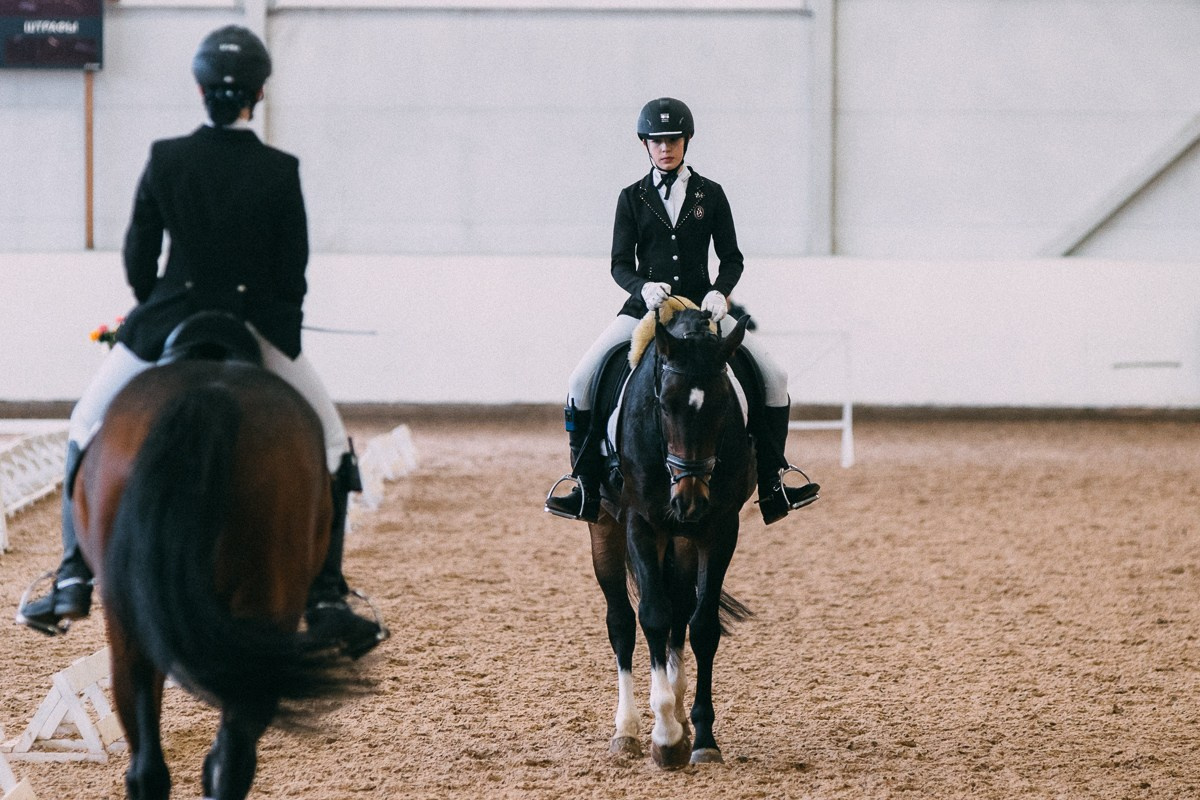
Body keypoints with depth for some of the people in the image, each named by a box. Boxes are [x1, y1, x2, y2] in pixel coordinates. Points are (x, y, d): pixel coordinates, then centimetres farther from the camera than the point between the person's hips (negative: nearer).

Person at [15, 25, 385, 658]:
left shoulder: (166, 160, -4)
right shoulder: (281, 172, -5)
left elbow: (137, 260, 2)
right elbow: (293, 275, 0)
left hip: (167, 321, 1)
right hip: (259, 329, -1)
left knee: (86, 432, 21)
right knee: (329, 447, 15)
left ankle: (73, 581, 14)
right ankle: (324, 600, 6)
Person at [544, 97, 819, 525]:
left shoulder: (711, 195, 5)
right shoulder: (632, 198, 4)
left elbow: (731, 257, 5)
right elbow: (620, 264, -1)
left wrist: (720, 292, -16)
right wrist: (644, 287, -24)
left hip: (703, 307, 0)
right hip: (644, 308, 0)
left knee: (774, 376, -13)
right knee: (581, 381, -18)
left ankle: (773, 478, -1)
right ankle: (584, 483, -8)